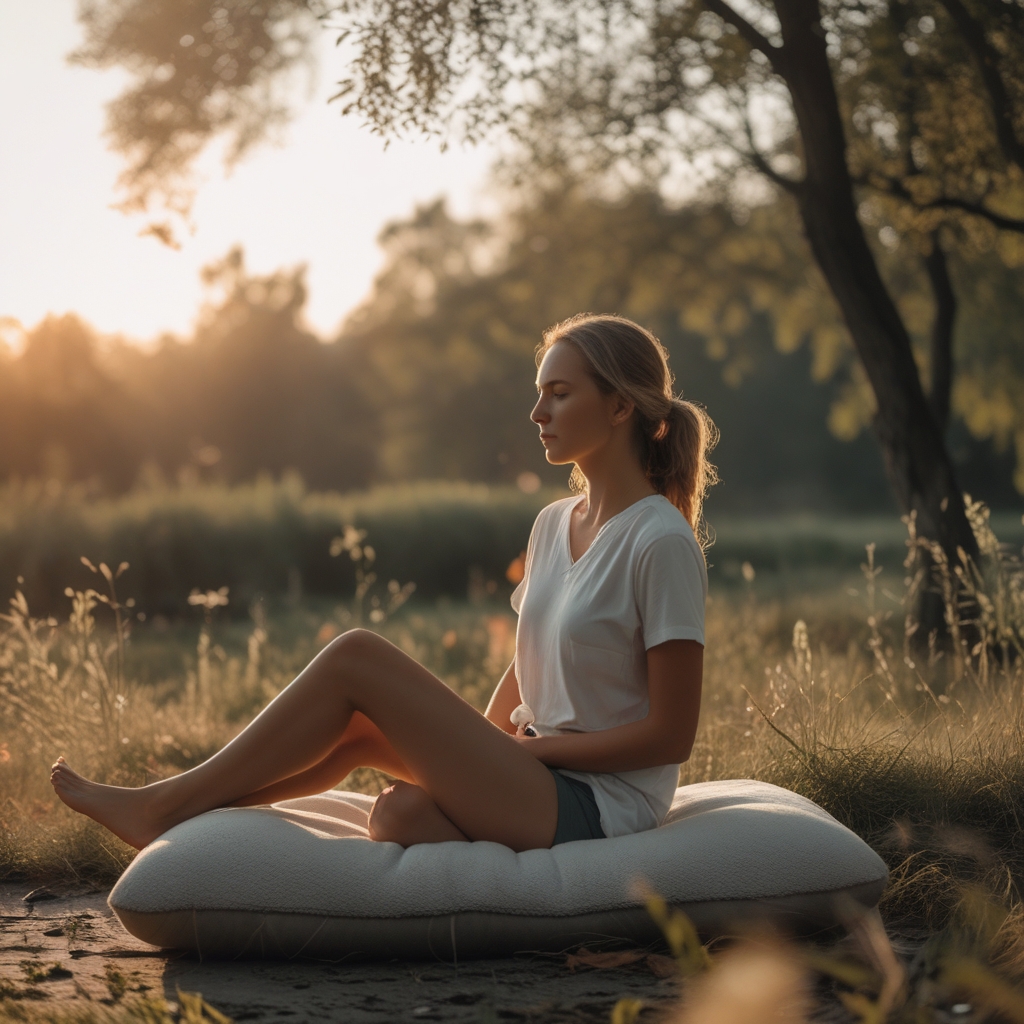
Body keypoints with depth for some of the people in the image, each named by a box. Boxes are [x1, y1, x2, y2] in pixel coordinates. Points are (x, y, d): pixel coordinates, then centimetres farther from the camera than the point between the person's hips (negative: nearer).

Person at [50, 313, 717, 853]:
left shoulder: (661, 542, -14)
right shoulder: (554, 525, 12)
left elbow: (670, 734, -15)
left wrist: (533, 747, -11)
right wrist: (479, 749, 1)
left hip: (596, 807, -8)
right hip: (541, 791, 8)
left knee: (356, 658, -13)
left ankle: (166, 806, -4)